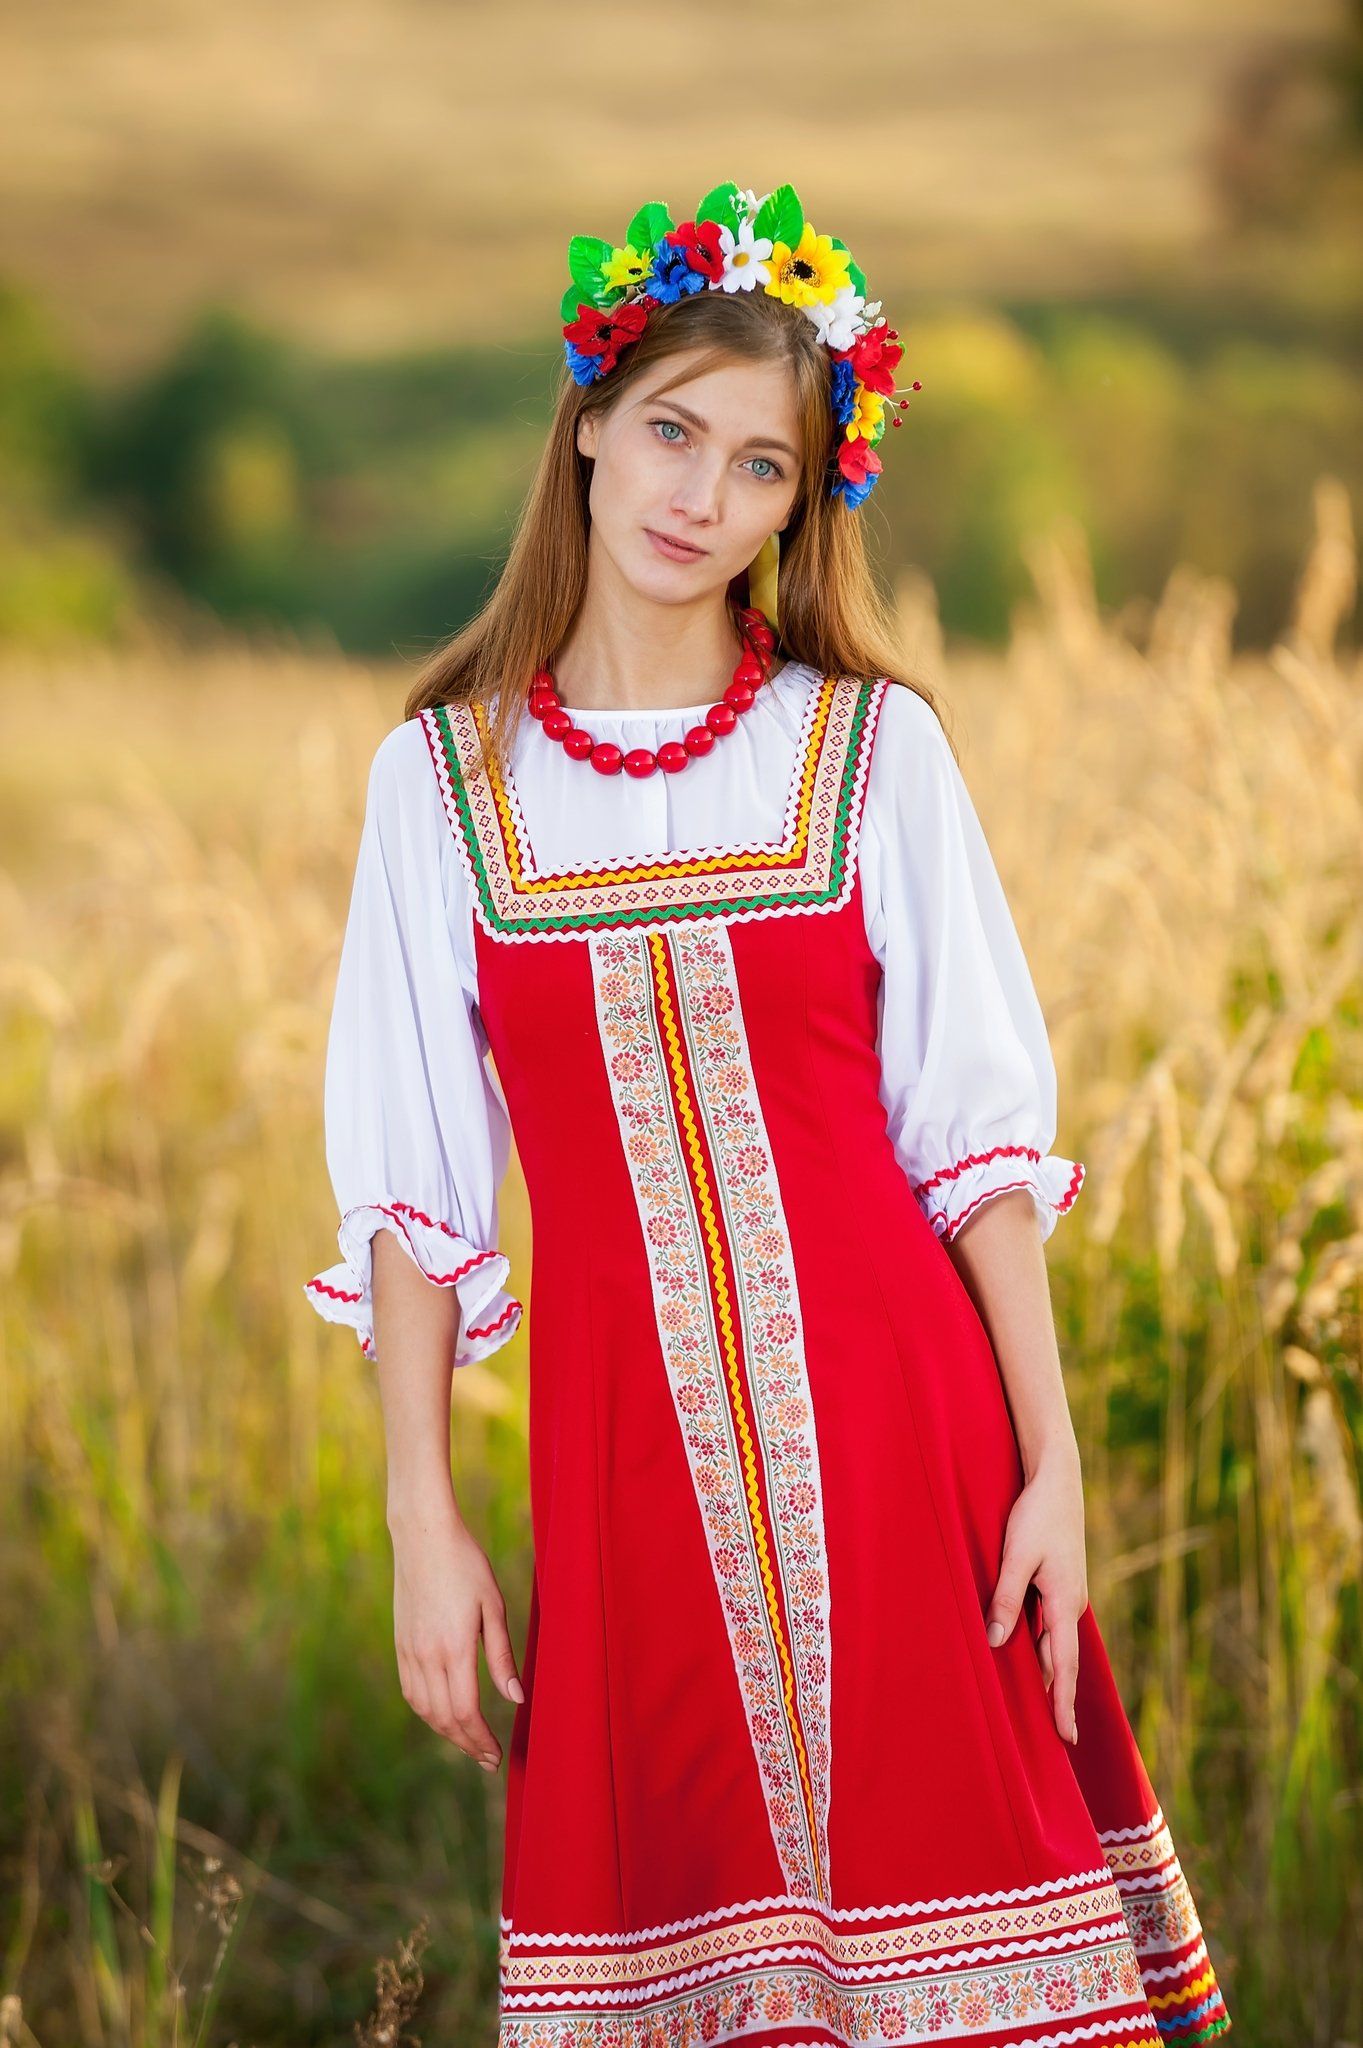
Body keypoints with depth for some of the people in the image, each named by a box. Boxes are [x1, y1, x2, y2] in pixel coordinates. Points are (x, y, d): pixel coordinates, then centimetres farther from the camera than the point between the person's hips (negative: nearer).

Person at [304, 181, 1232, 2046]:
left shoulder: (874, 744, 2)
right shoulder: (441, 771, 5)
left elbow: (976, 1127, 1)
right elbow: (414, 1181, 5)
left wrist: (1053, 1464, -4)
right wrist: (425, 1518, 0)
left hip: (890, 1416, -1)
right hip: (632, 1438, 1)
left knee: (932, 1894, 1)